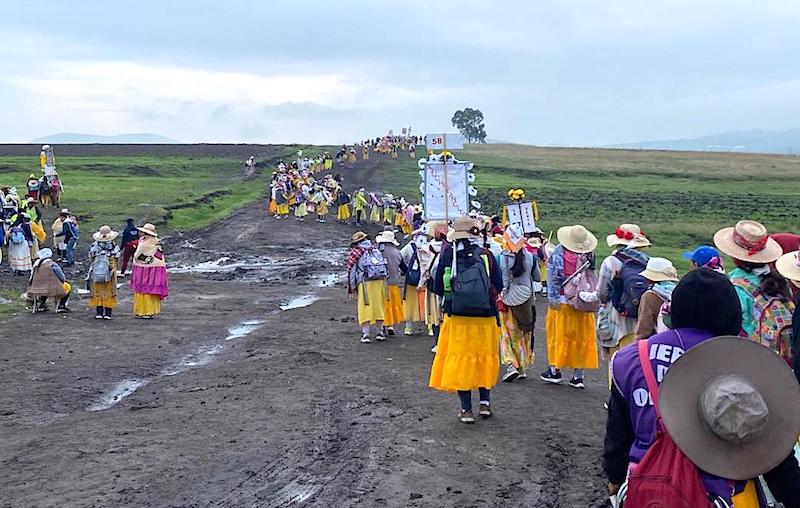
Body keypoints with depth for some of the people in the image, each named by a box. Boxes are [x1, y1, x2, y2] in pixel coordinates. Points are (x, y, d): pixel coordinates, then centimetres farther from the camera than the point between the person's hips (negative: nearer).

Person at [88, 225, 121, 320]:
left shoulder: (94, 246, -6)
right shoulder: (113, 246, -10)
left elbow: (90, 258, 0)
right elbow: (116, 259, -4)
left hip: (96, 272, 1)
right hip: (109, 272, -1)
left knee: (97, 292, 10)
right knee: (109, 292, 7)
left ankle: (99, 313, 7)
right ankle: (107, 313, 5)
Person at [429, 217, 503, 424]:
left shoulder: (448, 254, -4)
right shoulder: (486, 255, -3)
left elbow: (438, 287, 1)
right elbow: (499, 286, 0)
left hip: (456, 316, 0)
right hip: (485, 317, 1)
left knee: (460, 360, 6)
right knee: (484, 358, 17)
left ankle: (466, 409, 5)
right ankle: (484, 402, 19)